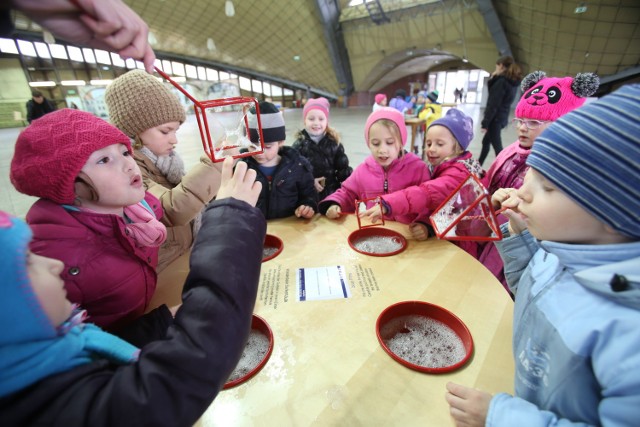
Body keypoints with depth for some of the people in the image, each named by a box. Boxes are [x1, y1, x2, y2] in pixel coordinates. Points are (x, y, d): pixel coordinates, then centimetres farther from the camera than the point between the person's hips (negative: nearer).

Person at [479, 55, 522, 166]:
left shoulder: (501, 81, -16)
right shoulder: (512, 81, 11)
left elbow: (493, 105, -21)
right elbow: (492, 88, 18)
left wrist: (485, 122, -20)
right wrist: (493, 78, 5)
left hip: (495, 119, -10)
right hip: (502, 118, 10)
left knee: (497, 146, -5)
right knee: (486, 142, 21)